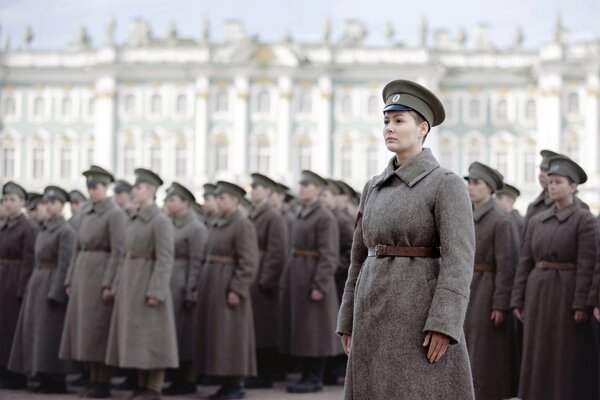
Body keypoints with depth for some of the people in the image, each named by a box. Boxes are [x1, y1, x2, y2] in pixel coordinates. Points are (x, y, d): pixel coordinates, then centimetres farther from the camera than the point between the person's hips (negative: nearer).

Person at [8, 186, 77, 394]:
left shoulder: (65, 231, -10)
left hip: (53, 283, -9)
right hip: (37, 282, 9)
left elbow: (65, 264, -16)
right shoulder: (45, 229, 16)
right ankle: (46, 379, 14)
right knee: (35, 329, 8)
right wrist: (33, 286, 12)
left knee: (50, 332, -8)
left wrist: (55, 292, -21)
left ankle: (57, 381, -2)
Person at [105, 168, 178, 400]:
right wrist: (118, 285, 14)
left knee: (151, 337, -5)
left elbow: (165, 260, -16)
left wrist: (155, 292, -22)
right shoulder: (134, 221, 14)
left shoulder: (160, 221, -10)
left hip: (149, 283, -8)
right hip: (130, 283, 9)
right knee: (135, 337, 9)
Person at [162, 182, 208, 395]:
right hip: (168, 284, 8)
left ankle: (188, 380, 7)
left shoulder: (195, 228, -10)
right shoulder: (170, 225, 13)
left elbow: (196, 264, -14)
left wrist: (190, 294, -17)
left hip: (183, 286, -8)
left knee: (185, 331, -1)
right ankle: (180, 378, 16)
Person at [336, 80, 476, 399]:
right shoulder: (374, 188, 14)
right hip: (377, 313, 7)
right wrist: (349, 321, 14)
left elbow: (459, 259, -14)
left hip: (422, 311, -7)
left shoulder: (447, 184, -7)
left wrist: (443, 325, -22)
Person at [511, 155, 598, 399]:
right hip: (538, 293, 6)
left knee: (568, 359, -1)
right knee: (538, 356, 7)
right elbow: (525, 262, 10)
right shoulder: (537, 221, 11)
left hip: (567, 294, -6)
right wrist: (518, 300, 5)